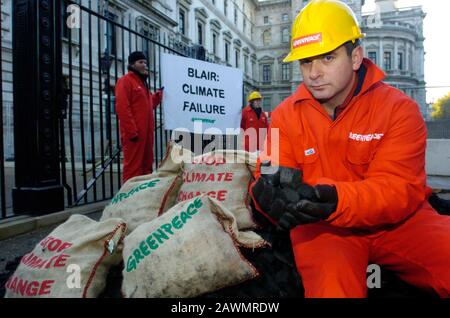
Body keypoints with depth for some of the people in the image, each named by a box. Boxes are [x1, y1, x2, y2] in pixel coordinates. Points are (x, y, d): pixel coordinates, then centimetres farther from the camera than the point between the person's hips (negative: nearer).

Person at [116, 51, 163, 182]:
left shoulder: (143, 82, 21)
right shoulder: (125, 81, -7)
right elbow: (122, 108, -17)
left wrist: (159, 94, 10)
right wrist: (132, 131, -21)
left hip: (146, 132, 9)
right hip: (133, 133, -9)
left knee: (146, 165, 13)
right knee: (133, 166, -6)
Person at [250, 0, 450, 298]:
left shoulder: (399, 108, -5)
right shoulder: (286, 115, 0)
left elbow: (400, 189, -15)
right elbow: (270, 178, -5)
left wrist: (336, 200, -36)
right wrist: (270, 194, -32)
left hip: (397, 220, 2)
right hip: (323, 225, -1)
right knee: (330, 285, -31)